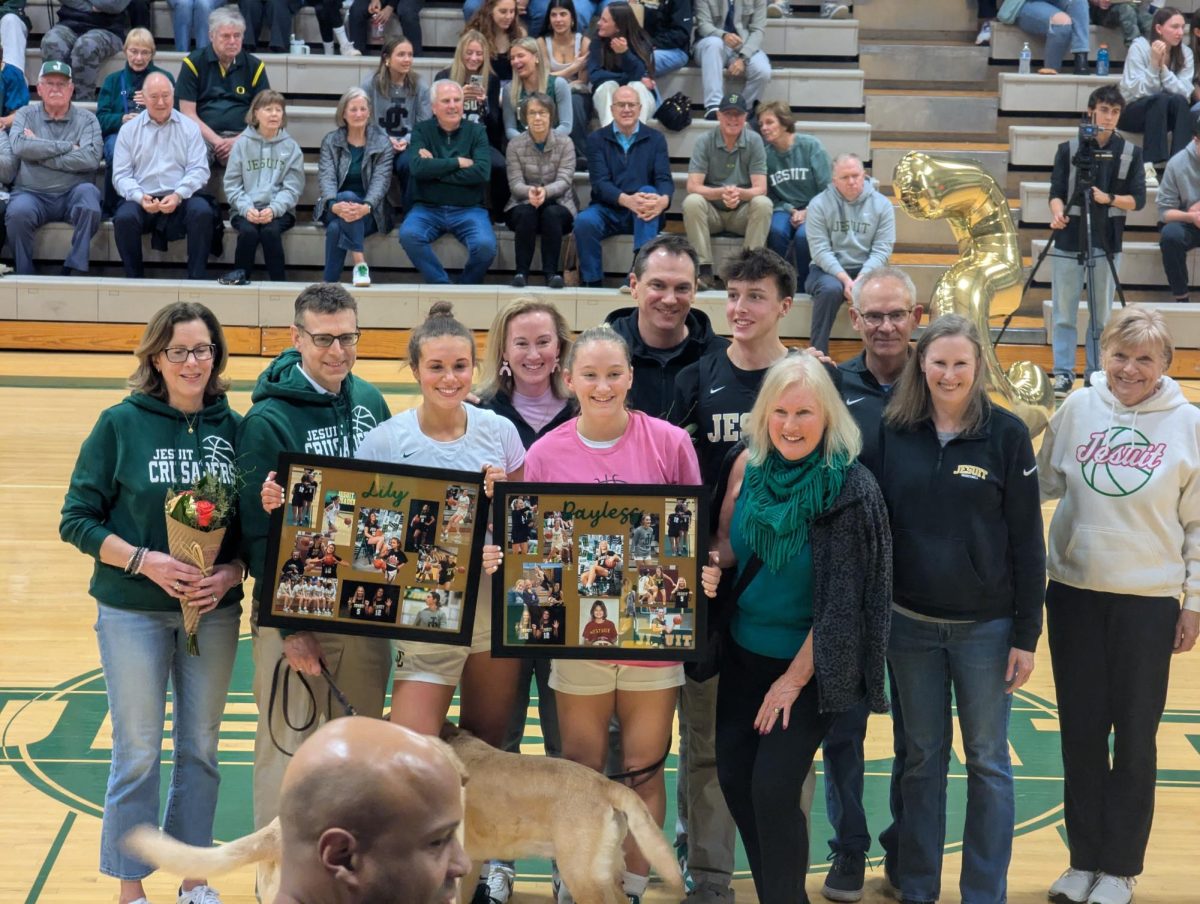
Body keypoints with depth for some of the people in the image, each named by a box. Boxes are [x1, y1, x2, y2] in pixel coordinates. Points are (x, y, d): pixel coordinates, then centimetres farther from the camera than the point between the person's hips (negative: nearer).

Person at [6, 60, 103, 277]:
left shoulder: (86, 119, 7)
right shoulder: (26, 115, 11)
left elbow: (91, 158, -12)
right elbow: (19, 145, -12)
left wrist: (40, 151, -9)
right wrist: (68, 146, -11)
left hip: (73, 195, 0)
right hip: (32, 194, 0)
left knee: (88, 192, -32)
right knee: (18, 212, -31)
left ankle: (73, 270, -22)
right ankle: (24, 276, -11)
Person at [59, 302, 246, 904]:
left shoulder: (233, 427, 0)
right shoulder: (121, 424, -8)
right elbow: (77, 520, -7)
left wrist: (230, 574, -14)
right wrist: (145, 561, -19)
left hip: (215, 611, 3)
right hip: (133, 612, -3)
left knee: (200, 748, 13)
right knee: (138, 754, 5)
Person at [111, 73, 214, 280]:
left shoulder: (189, 127, 11)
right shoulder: (128, 129, 12)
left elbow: (199, 170, 1)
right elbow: (121, 175, 6)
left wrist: (178, 195, -16)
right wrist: (140, 197, -14)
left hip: (180, 200, 0)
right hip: (142, 200, 0)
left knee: (202, 212, -32)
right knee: (124, 217, -32)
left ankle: (197, 278, -21)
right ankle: (134, 279, -16)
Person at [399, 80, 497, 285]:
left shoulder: (476, 131, 9)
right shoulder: (421, 130, 8)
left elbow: (482, 172, -8)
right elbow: (418, 167, -10)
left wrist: (436, 169, -8)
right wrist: (458, 162, -7)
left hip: (468, 209, 0)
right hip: (428, 208, 0)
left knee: (485, 245, -29)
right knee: (408, 235, -31)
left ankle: (467, 288, 1)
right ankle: (442, 285, -14)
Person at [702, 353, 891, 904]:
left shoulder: (849, 489, -20)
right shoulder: (749, 465, -6)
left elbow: (841, 599, -17)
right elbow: (725, 539, 9)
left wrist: (796, 678, -13)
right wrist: (711, 568, -14)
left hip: (808, 660, -5)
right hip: (745, 650, 5)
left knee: (773, 789, -9)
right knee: (732, 776, 9)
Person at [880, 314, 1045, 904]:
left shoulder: (1006, 435, -6)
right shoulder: (894, 432, 0)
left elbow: (1027, 541, -4)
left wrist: (1026, 635, -6)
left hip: (985, 627, -2)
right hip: (910, 623, 2)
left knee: (987, 762, 7)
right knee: (921, 758, 12)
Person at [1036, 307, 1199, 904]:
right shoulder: (1077, 410, -1)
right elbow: (1041, 485, 11)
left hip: (1149, 601, -2)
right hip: (1074, 593, 2)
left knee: (1134, 736, 5)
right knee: (1080, 730, 9)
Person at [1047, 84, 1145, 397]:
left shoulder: (1131, 153, 4)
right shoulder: (1068, 149, 3)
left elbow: (1138, 200, 2)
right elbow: (1056, 193, 0)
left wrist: (1108, 198, -16)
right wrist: (1057, 213, -21)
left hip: (1107, 242, 0)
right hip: (1070, 239, 0)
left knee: (1102, 314, 5)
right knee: (1064, 313, 1)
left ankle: (1096, 374, 15)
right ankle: (1063, 373, 8)